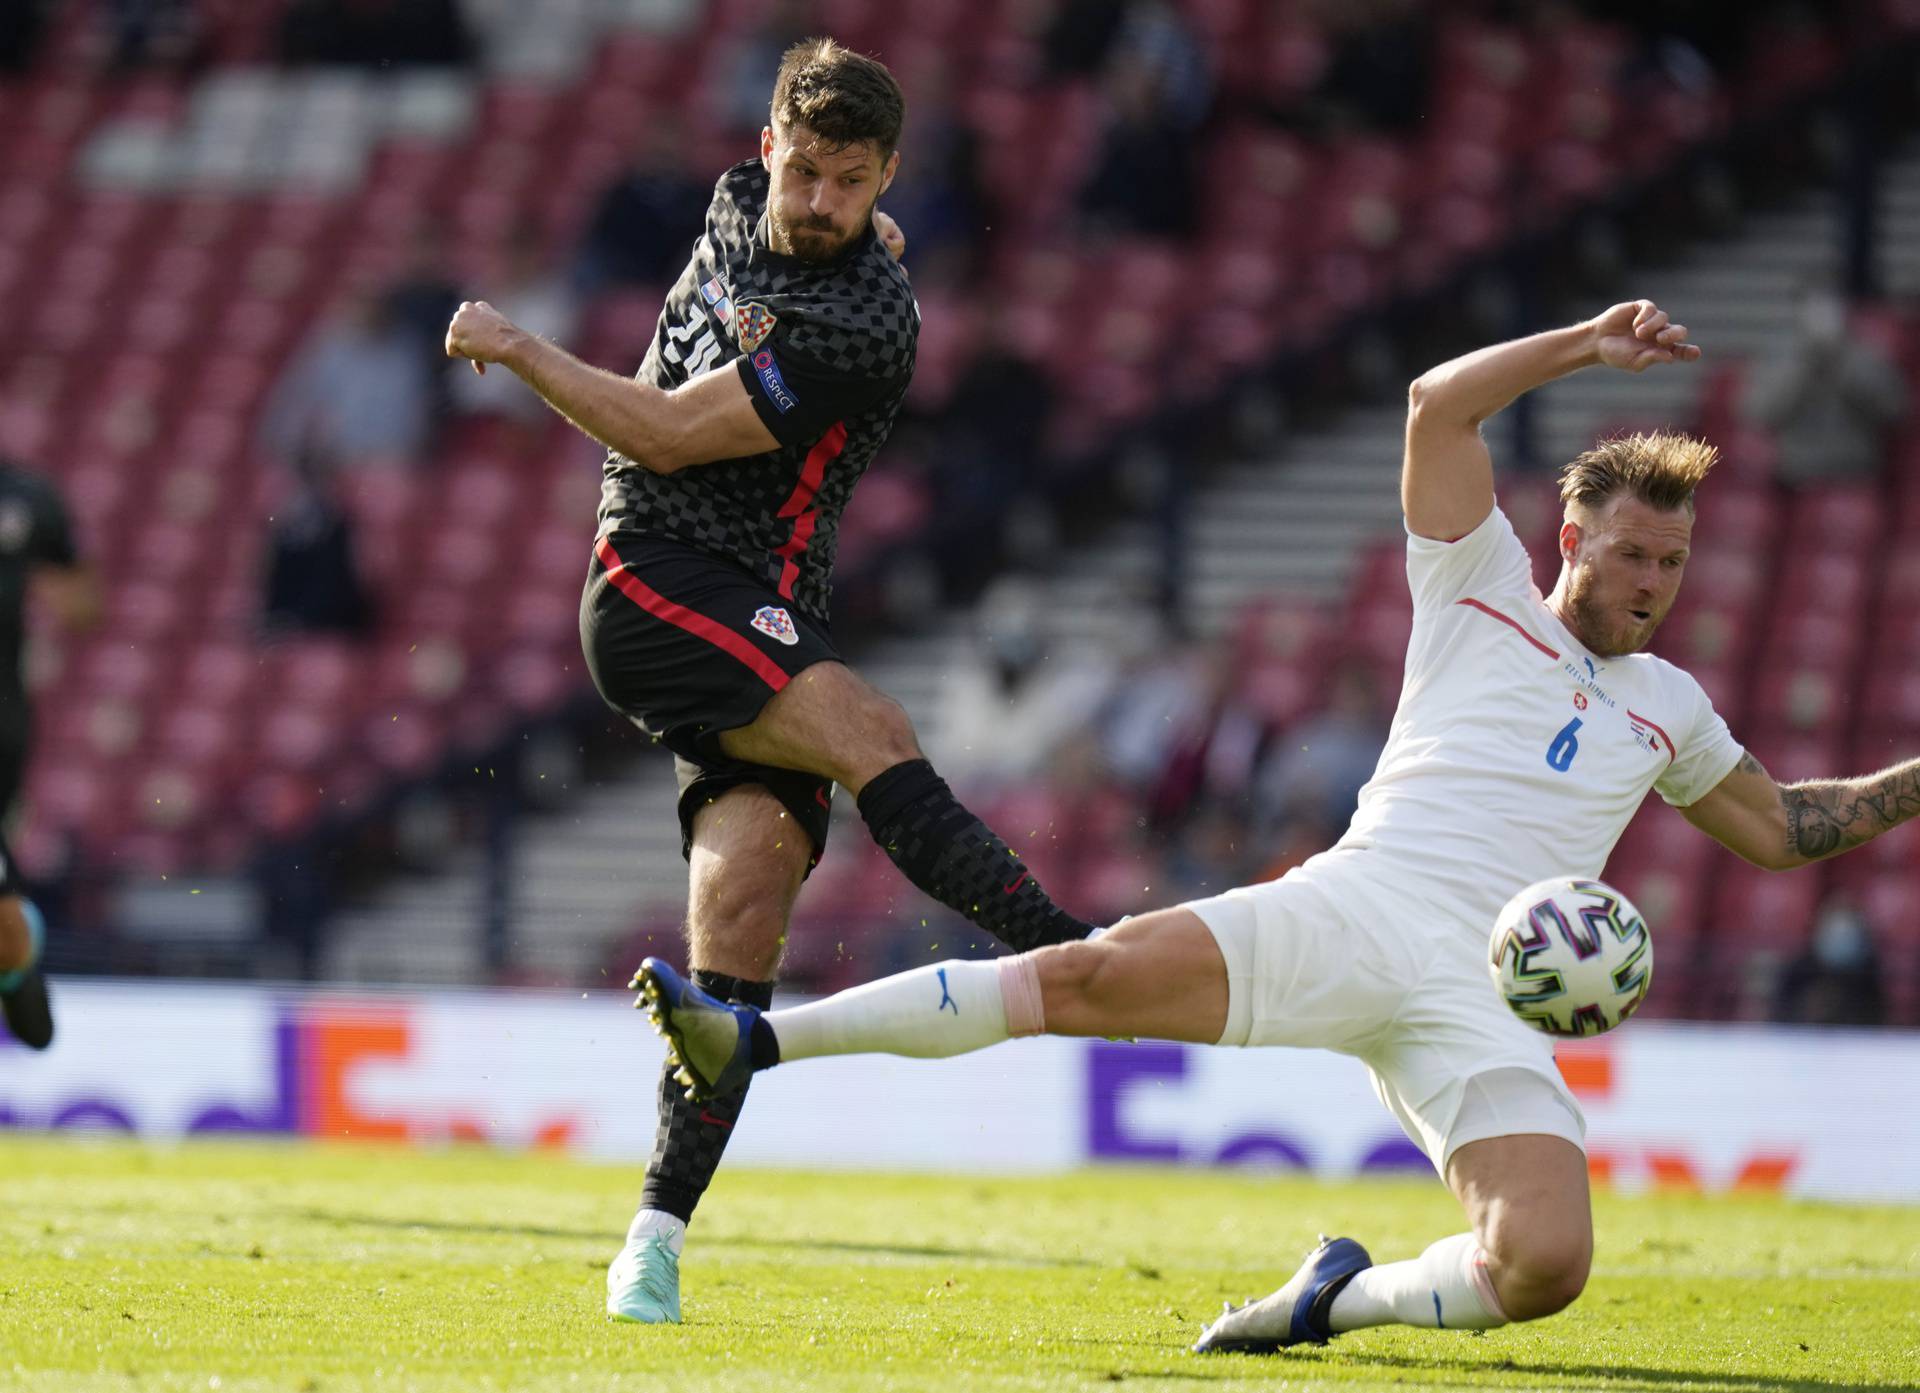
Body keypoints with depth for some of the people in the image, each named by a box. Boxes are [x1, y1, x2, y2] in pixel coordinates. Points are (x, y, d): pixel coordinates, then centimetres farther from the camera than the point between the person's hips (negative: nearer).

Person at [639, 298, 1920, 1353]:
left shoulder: (1666, 707, 24)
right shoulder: (1481, 590, 14)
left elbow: (1782, 829, 35)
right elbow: (1439, 406, 3)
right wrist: (1587, 346, -2)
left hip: (1485, 1003, 3)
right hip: (1354, 915, -3)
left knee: (1546, 1265, -23)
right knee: (1094, 975, -24)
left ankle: (1352, 1296, 6)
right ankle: (755, 1041, -21)